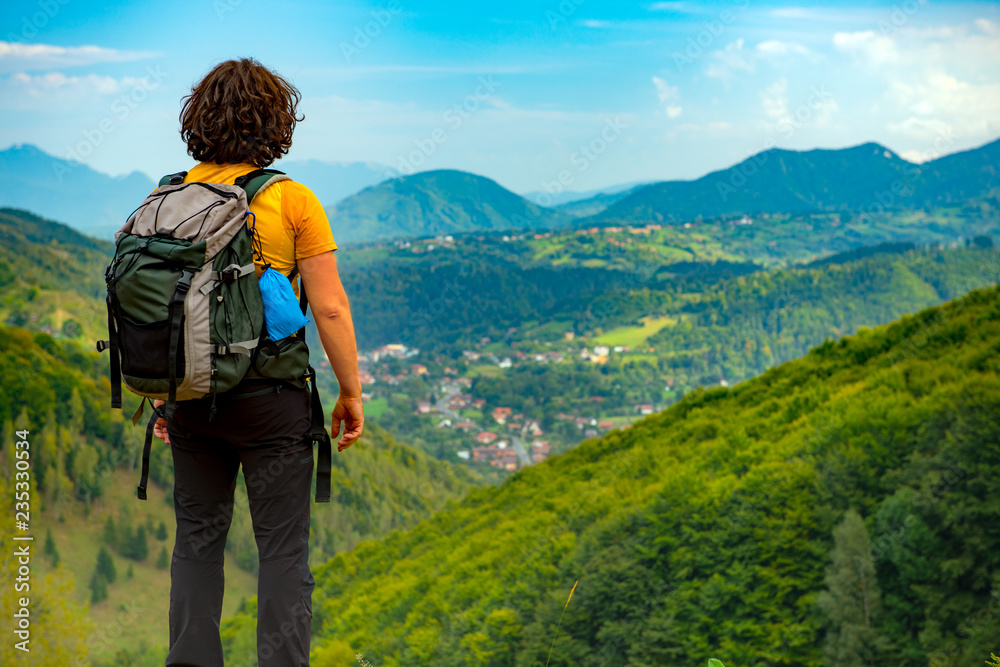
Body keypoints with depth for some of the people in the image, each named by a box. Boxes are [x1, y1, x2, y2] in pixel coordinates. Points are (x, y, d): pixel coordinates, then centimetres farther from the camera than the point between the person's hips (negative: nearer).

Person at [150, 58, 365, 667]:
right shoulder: (293, 200, -9)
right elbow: (330, 309, -10)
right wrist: (352, 392, 0)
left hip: (190, 393, 4)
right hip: (270, 394, -4)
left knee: (197, 539, 15)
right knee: (284, 549, 5)